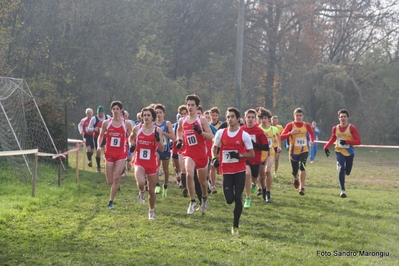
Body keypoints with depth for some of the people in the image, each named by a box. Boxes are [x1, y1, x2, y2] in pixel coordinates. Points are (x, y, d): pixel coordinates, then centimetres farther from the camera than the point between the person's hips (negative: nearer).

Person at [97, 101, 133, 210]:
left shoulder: (127, 124, -1)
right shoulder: (106, 123, 2)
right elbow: (101, 135, 13)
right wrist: (99, 146, -3)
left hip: (121, 153, -1)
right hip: (109, 153, 1)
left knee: (116, 178, -13)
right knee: (110, 181, 1)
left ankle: (111, 202, -3)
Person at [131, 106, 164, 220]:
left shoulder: (158, 130, -3)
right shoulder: (137, 128, 0)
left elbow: (162, 149, -4)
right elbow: (131, 137, 23)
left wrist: (158, 139, -20)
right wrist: (132, 145, 4)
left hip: (152, 163, 1)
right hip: (139, 162, -1)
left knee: (152, 190, 7)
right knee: (141, 183, -28)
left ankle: (152, 211, 31)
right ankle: (142, 192, 10)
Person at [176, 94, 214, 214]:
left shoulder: (202, 120, -6)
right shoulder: (182, 121, 4)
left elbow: (211, 136, -11)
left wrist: (200, 132, -25)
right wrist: (179, 139, 9)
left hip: (201, 154, -1)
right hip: (188, 154, 1)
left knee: (202, 180, 13)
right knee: (189, 174, -26)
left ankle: (204, 199, 42)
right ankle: (192, 201, -15)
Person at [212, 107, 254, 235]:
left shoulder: (244, 135, -6)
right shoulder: (221, 133, 1)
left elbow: (252, 154, -2)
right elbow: (215, 147, 16)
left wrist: (239, 155, -18)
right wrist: (215, 158, -4)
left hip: (240, 171, -2)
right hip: (226, 171, 2)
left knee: (237, 198, -5)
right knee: (229, 199, -4)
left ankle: (235, 226, 9)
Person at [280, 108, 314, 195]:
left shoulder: (306, 125, 0)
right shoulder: (290, 125, -7)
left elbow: (311, 133, 21)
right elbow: (282, 136, -13)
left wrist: (311, 140, 4)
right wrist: (290, 133, -29)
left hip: (304, 151, 0)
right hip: (293, 151, 0)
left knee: (302, 166, -25)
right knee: (294, 171, 8)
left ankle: (302, 187, -17)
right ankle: (296, 179, 48)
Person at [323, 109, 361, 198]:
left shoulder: (352, 128, -11)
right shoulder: (335, 128, 0)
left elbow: (358, 141, -15)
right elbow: (332, 139, 16)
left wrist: (347, 142, -27)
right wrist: (326, 147, 0)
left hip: (349, 152, -1)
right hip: (339, 151, 1)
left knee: (347, 172, 8)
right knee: (341, 169, -19)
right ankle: (343, 190, -16)